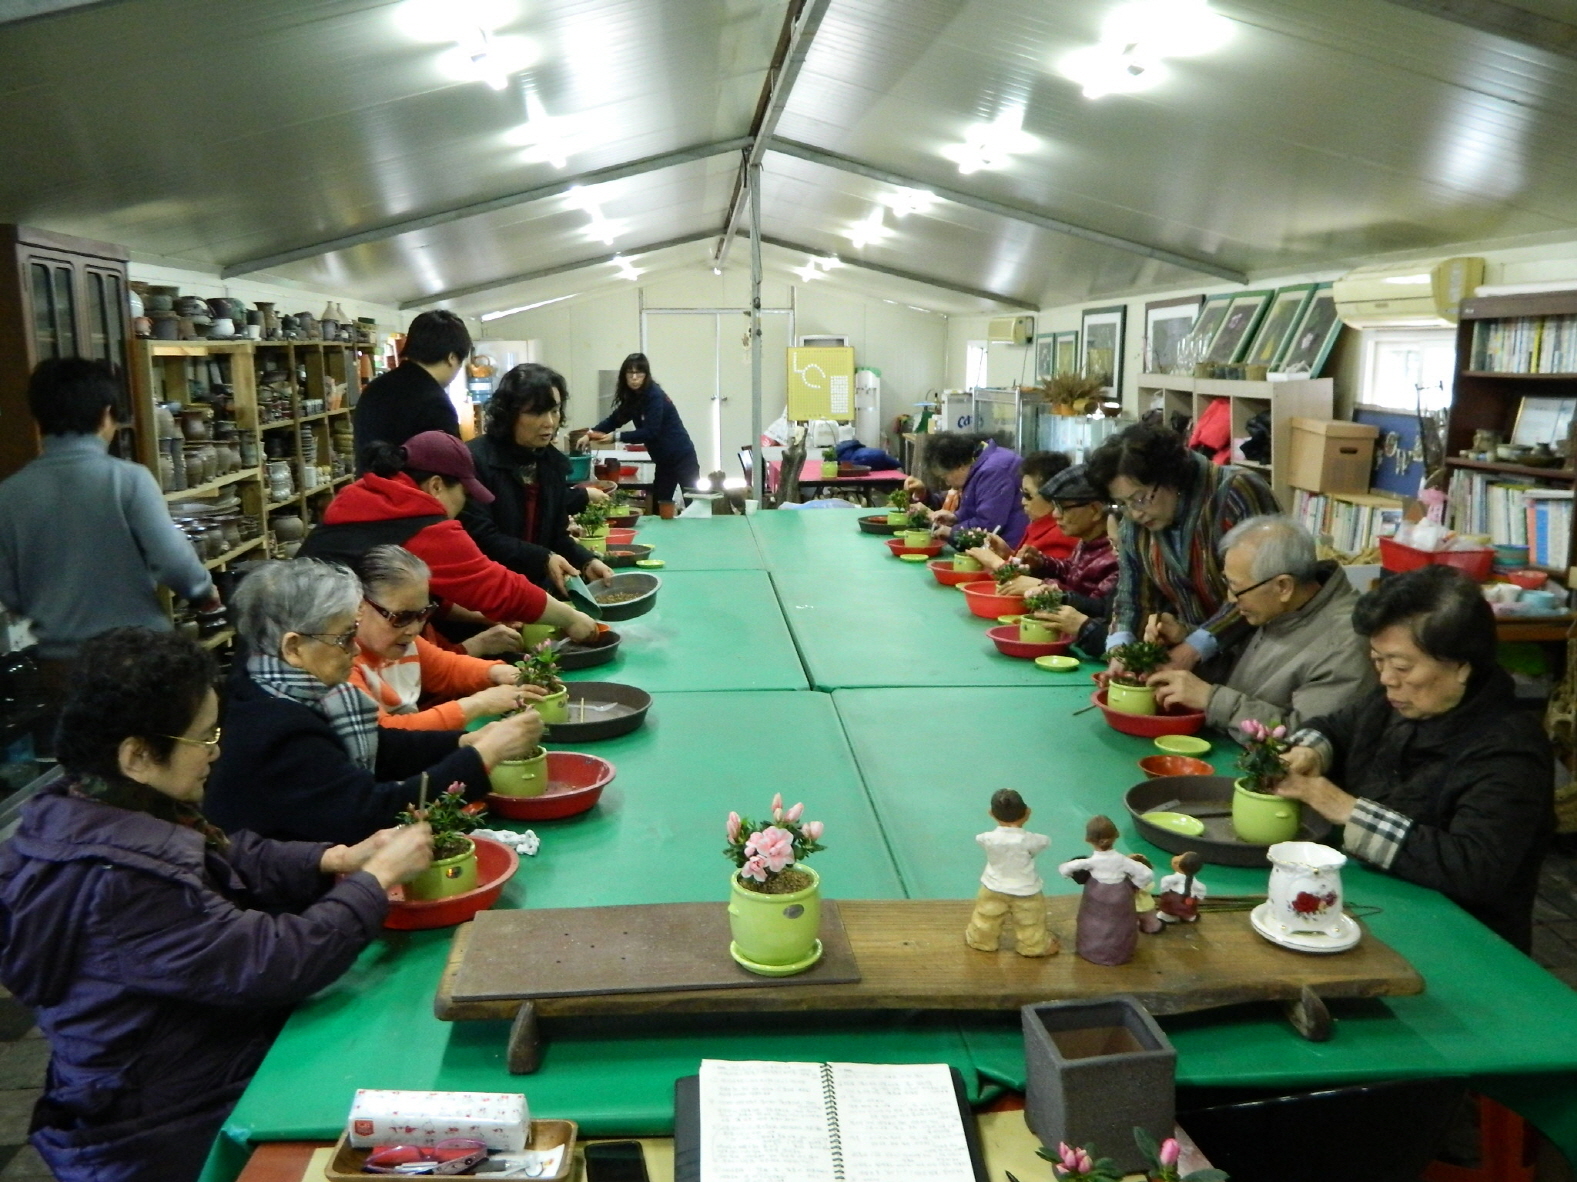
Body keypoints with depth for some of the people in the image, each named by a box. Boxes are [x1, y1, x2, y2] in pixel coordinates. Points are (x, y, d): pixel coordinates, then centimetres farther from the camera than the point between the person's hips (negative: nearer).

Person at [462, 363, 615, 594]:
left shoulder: (555, 462, 9)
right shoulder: (475, 459, -13)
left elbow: (557, 534, 10)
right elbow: (480, 538, -18)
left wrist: (587, 561, -11)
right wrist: (543, 559, -26)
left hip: (538, 588, 7)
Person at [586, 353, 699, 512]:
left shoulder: (654, 395, -18)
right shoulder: (633, 397, 6)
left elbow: (650, 432, -24)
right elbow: (614, 420, 10)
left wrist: (616, 437, -27)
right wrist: (591, 434, -5)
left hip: (682, 458, -8)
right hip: (664, 461, 8)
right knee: (657, 506, 8)